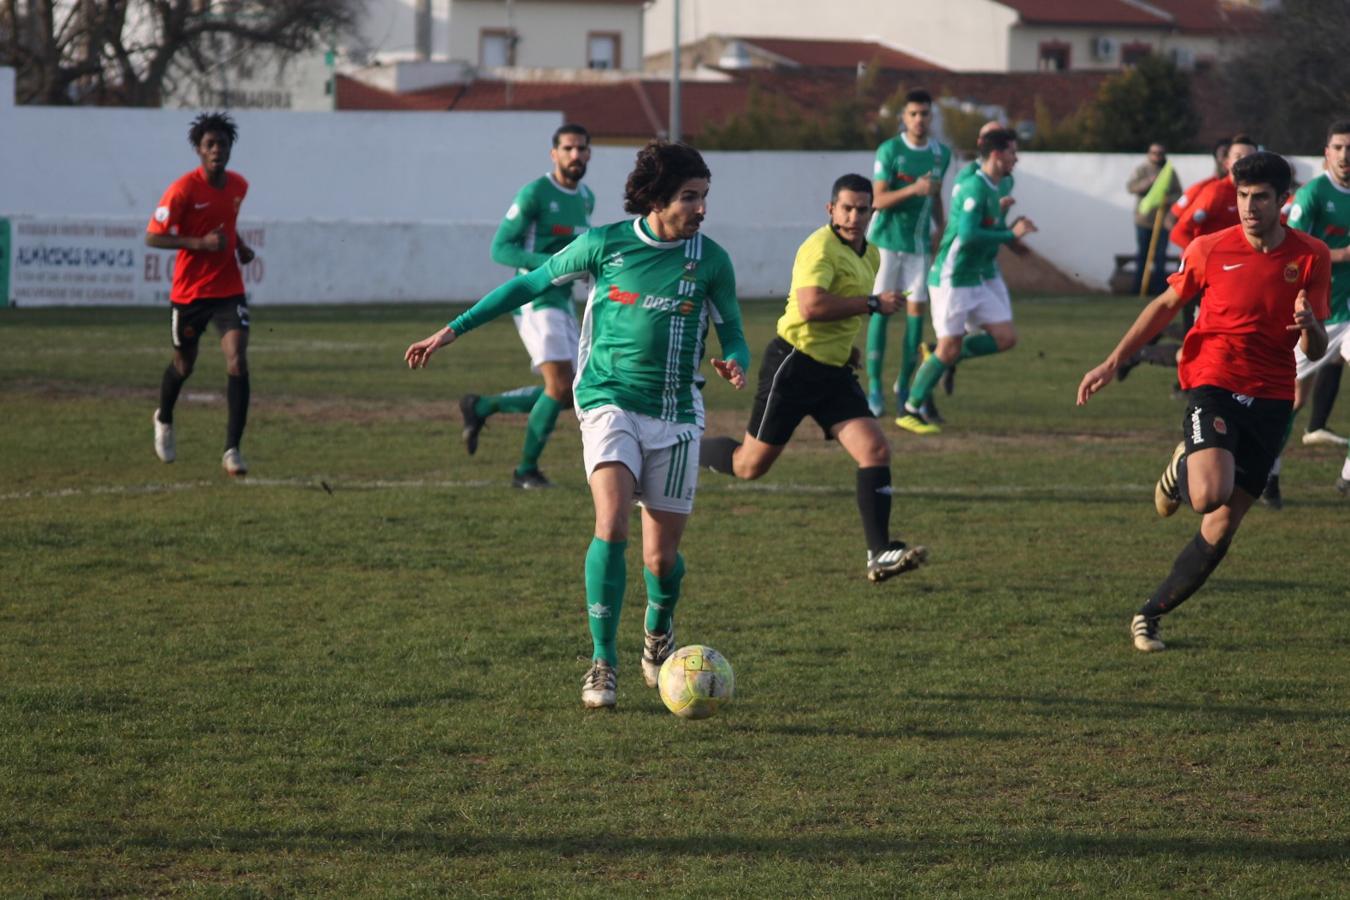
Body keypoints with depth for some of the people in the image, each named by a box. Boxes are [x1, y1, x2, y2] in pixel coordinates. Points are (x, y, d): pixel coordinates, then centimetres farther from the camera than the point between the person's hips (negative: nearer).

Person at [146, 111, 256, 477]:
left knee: (237, 362, -15)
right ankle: (164, 420, 48)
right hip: (189, 292, -3)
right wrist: (200, 243, -26)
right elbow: (152, 237, -16)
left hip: (229, 291, 3)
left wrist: (240, 246, 6)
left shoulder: (238, 185, 2)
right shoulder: (183, 190, -16)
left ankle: (232, 450, -13)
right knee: (184, 365, 15)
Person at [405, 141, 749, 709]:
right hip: (610, 401, -2)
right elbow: (531, 284, 7)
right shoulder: (606, 244, -4)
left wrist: (734, 363, -17)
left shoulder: (711, 261, -1)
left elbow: (732, 336, 9)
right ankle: (602, 662, -13)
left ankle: (659, 632, 37)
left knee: (661, 556, 3)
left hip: (675, 416, 2)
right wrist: (453, 331, 7)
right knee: (612, 525, -23)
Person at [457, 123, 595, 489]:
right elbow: (500, 248, -12)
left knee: (564, 394, 7)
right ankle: (526, 469, -1)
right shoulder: (535, 194, -10)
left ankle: (480, 407, 24)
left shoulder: (586, 198, 14)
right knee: (560, 387, -15)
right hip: (535, 299, -8)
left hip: (563, 302, 8)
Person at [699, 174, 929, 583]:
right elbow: (811, 305, -30)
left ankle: (880, 554, -12)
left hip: (834, 372, 8)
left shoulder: (870, 255, 15)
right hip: (793, 365, -8)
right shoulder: (821, 247, -15)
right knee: (750, 465, 0)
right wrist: (873, 303, -24)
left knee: (875, 450, -10)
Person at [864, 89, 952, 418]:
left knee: (916, 311, -1)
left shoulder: (941, 153, 7)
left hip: (919, 243, 4)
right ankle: (874, 386, 2)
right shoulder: (889, 151, -9)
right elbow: (878, 199, -14)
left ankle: (904, 386, 9)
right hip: (886, 240, -4)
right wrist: (914, 189, -27)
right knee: (881, 309, -4)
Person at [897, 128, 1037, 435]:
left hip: (975, 280, 9)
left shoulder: (991, 190, 12)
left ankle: (944, 357, 16)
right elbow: (968, 234, -27)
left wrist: (1012, 228, 6)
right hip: (951, 279, -9)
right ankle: (910, 411, 6)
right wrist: (1011, 234, -20)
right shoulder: (975, 188, -18)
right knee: (948, 349, -6)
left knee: (1006, 337, 1)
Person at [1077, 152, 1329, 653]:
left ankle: (1149, 616, 15)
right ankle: (1181, 468, 9)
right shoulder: (1210, 250, -3)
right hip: (1213, 383, -2)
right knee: (1209, 494, -28)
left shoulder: (1312, 258, -1)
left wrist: (1310, 327, -23)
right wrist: (1113, 362, 8)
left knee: (1221, 528, 1)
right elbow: (1166, 305, 12)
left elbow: (1315, 351, 1)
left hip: (1270, 400, 2)